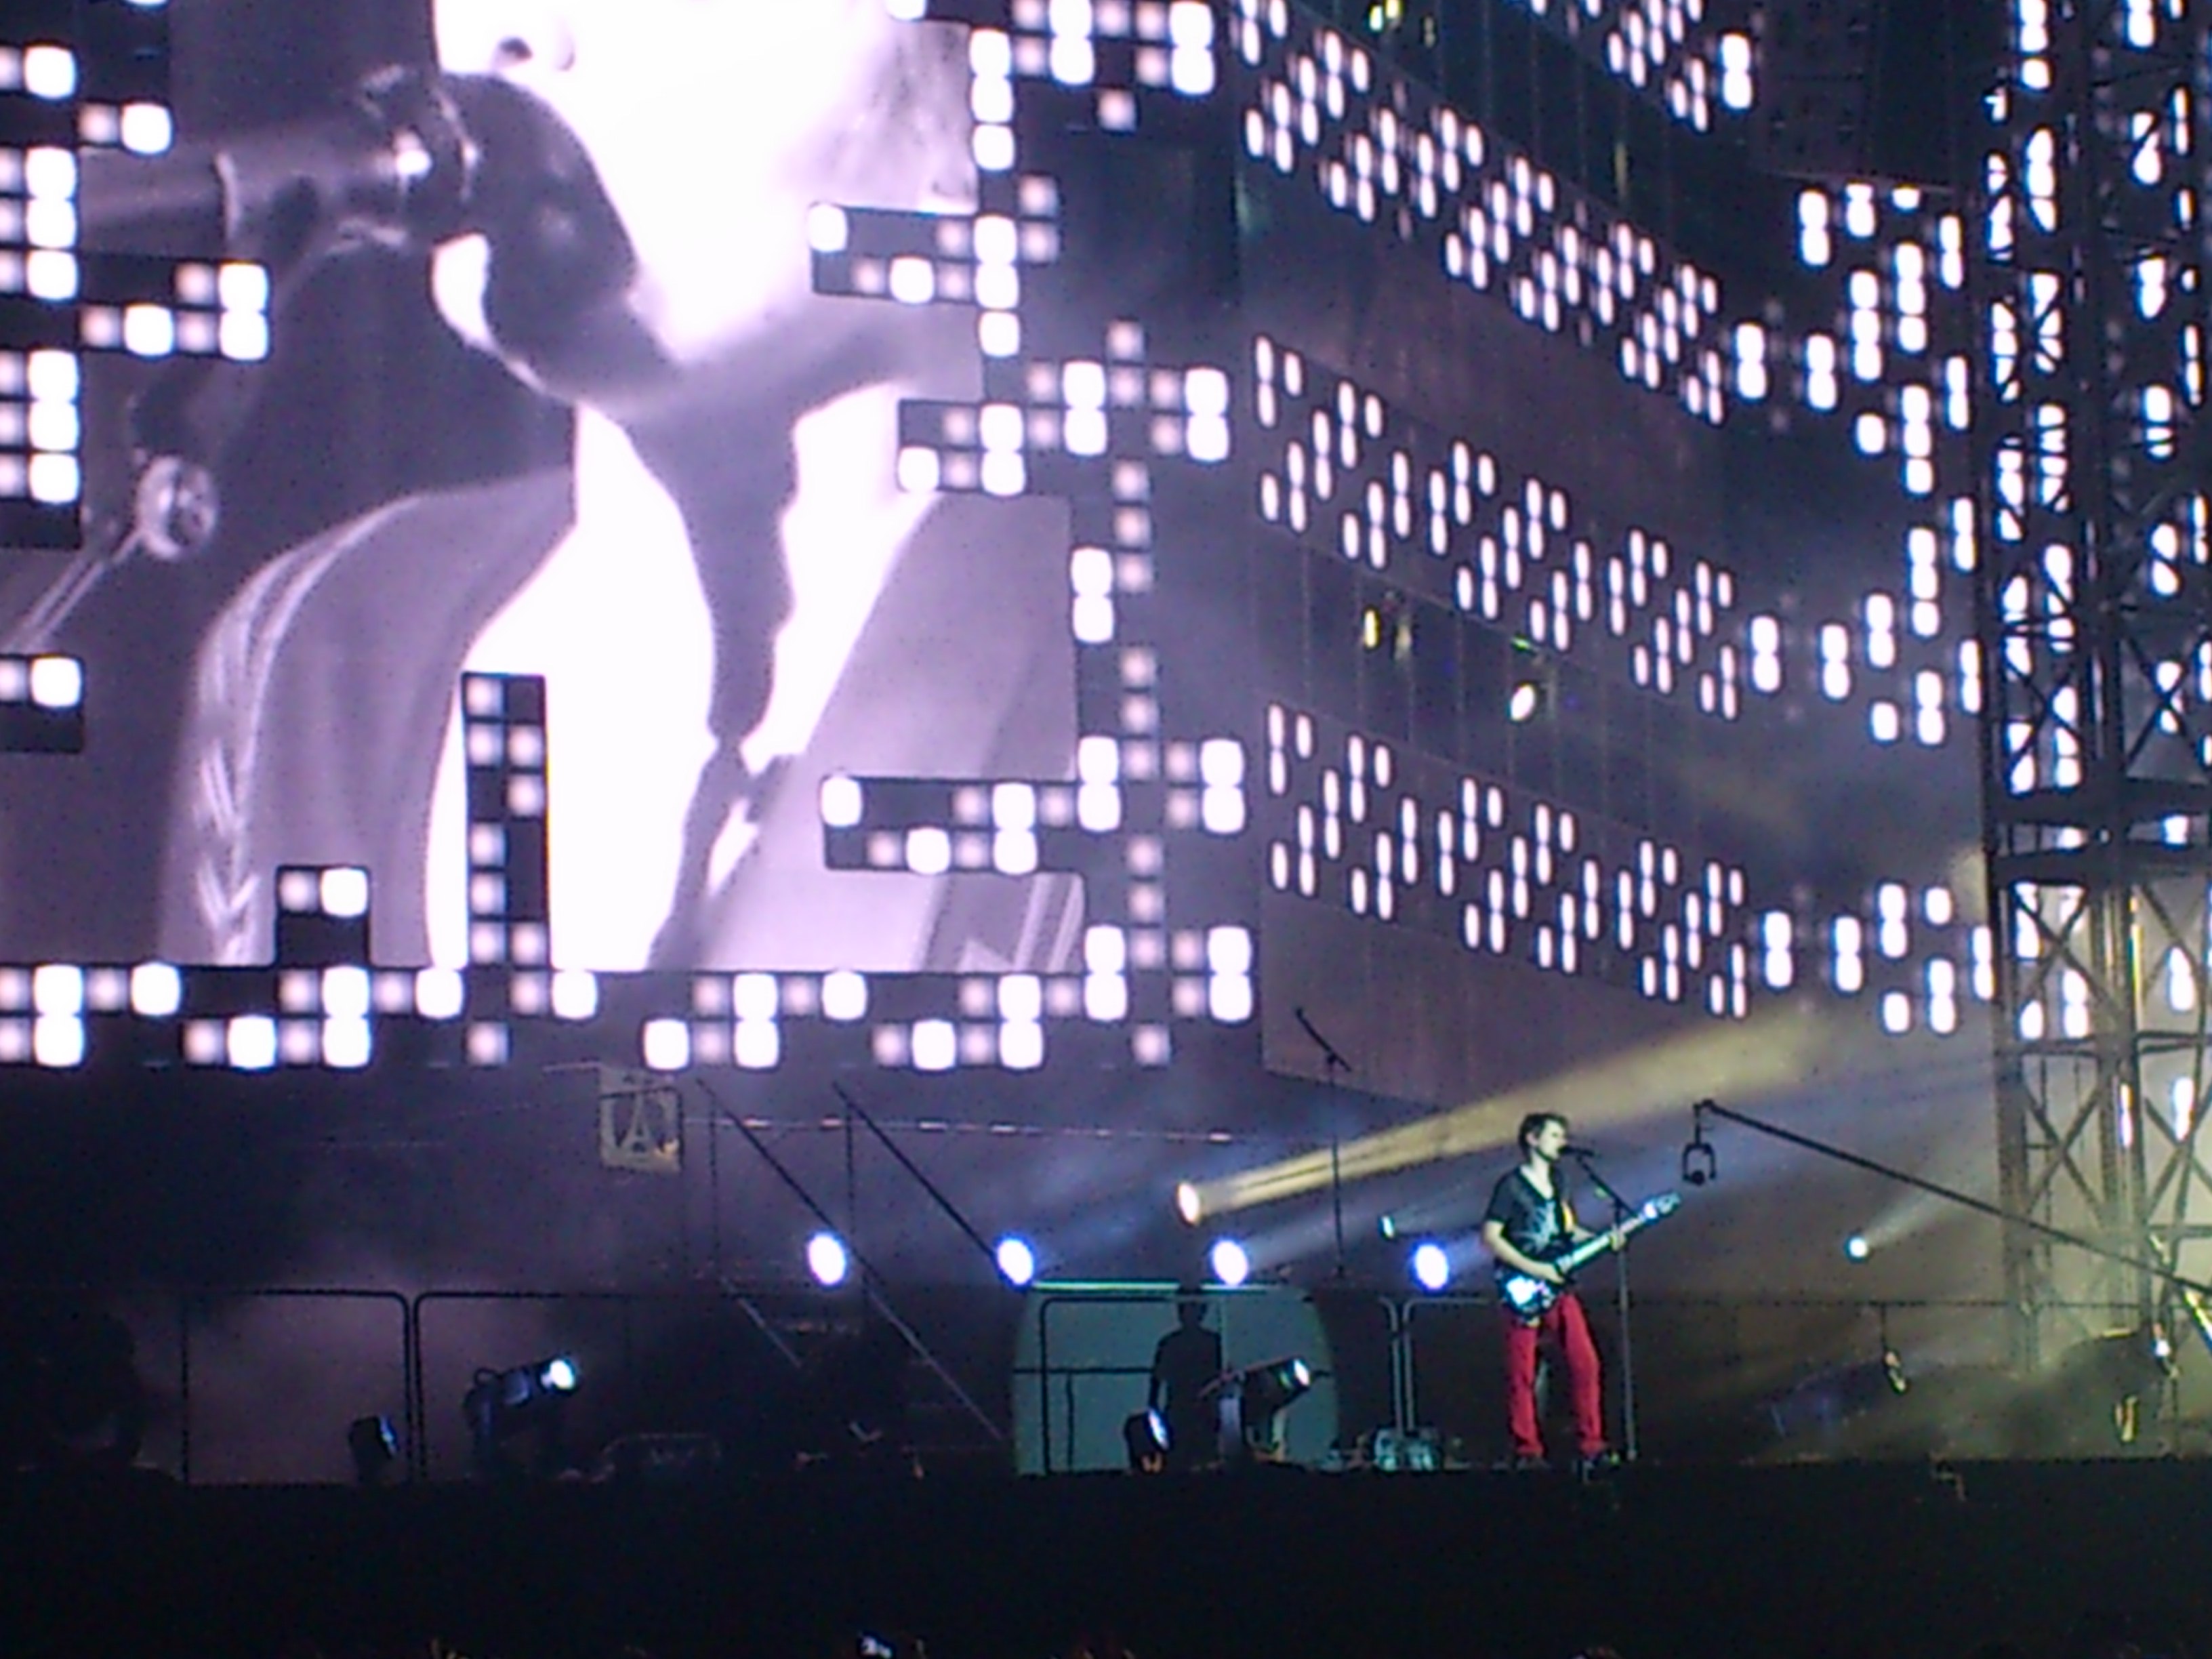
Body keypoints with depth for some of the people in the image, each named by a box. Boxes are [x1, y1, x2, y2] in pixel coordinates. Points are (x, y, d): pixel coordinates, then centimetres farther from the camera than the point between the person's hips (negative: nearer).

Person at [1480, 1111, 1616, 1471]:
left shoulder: (1557, 1181, 15)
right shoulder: (1511, 1185, -6)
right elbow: (1490, 1236, -11)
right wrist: (1534, 1270, -16)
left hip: (1559, 1287, 6)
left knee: (1585, 1363, -3)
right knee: (1522, 1374, -3)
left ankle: (1590, 1445, 3)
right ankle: (1527, 1452, 3)